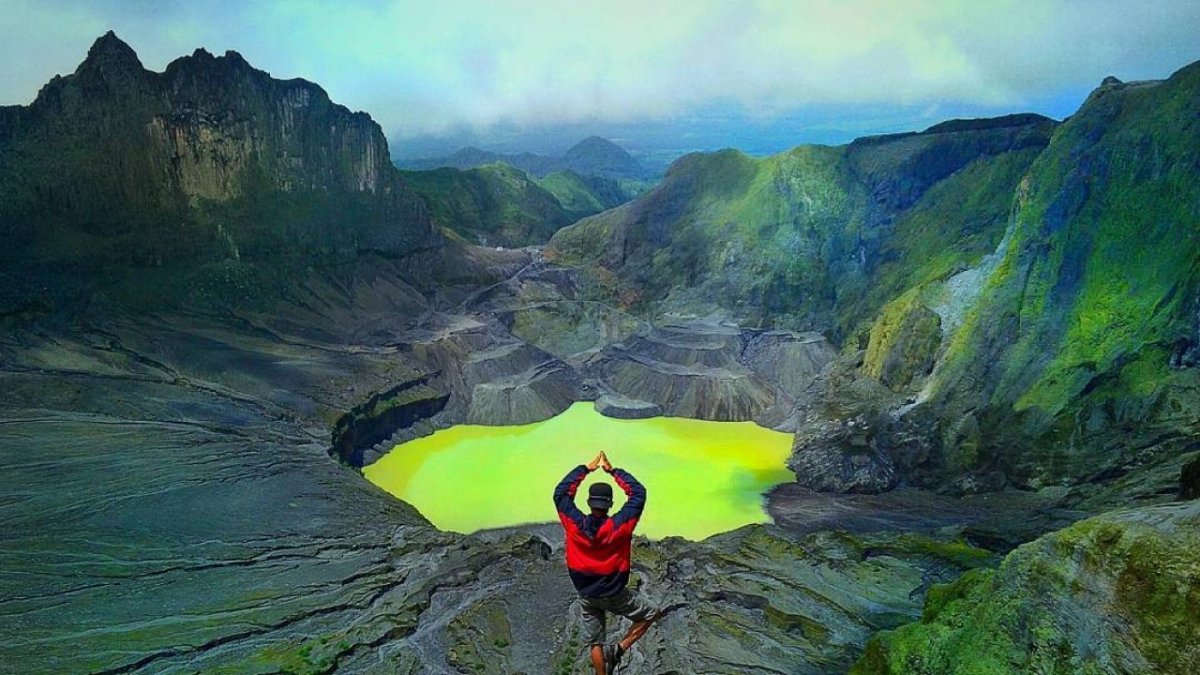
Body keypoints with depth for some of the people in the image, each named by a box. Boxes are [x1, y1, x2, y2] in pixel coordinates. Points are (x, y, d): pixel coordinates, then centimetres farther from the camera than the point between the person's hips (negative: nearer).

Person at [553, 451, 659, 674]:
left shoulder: (574, 524, -17)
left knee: (595, 642, 17)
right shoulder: (619, 526, -22)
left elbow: (561, 492, -5)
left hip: (586, 595, 3)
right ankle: (618, 649, 3)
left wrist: (586, 468, -2)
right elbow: (639, 493, -13)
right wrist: (613, 471, -7)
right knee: (650, 614, 16)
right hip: (615, 595, -3)